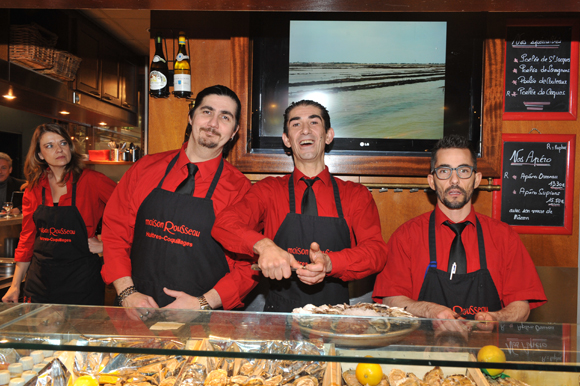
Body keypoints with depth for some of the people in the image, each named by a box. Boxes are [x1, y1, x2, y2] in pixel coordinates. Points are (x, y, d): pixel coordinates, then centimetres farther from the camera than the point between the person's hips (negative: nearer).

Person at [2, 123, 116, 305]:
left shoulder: (91, 180, -10)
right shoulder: (34, 188, 5)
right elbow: (27, 238, 10)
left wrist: (105, 244, -9)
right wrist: (15, 285, 10)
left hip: (80, 281, -4)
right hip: (40, 280, 4)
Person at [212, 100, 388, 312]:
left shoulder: (356, 195, 9)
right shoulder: (268, 190, 8)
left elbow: (377, 250, -3)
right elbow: (223, 224, -5)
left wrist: (329, 263, -22)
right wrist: (263, 245, -25)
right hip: (279, 315, -1)